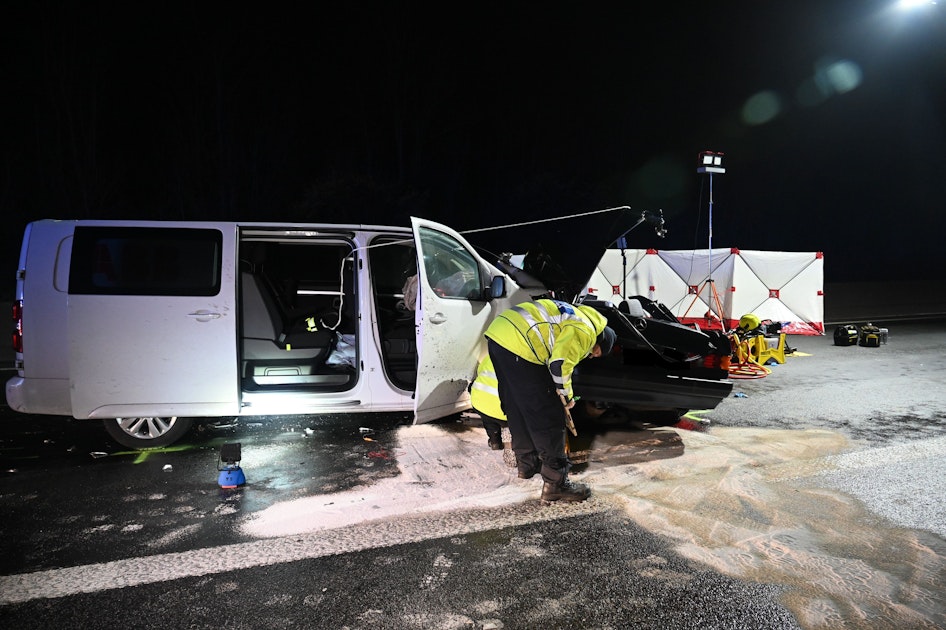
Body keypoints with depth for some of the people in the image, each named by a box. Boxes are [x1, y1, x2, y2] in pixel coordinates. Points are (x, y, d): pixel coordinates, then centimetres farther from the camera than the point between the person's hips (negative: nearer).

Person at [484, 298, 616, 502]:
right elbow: (559, 364, -15)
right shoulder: (584, 331, -2)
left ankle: (527, 464, 38)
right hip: (518, 345, -10)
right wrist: (567, 395, 2)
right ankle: (556, 483, 4)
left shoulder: (576, 317, 27)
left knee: (517, 411, 23)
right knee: (548, 419, -2)